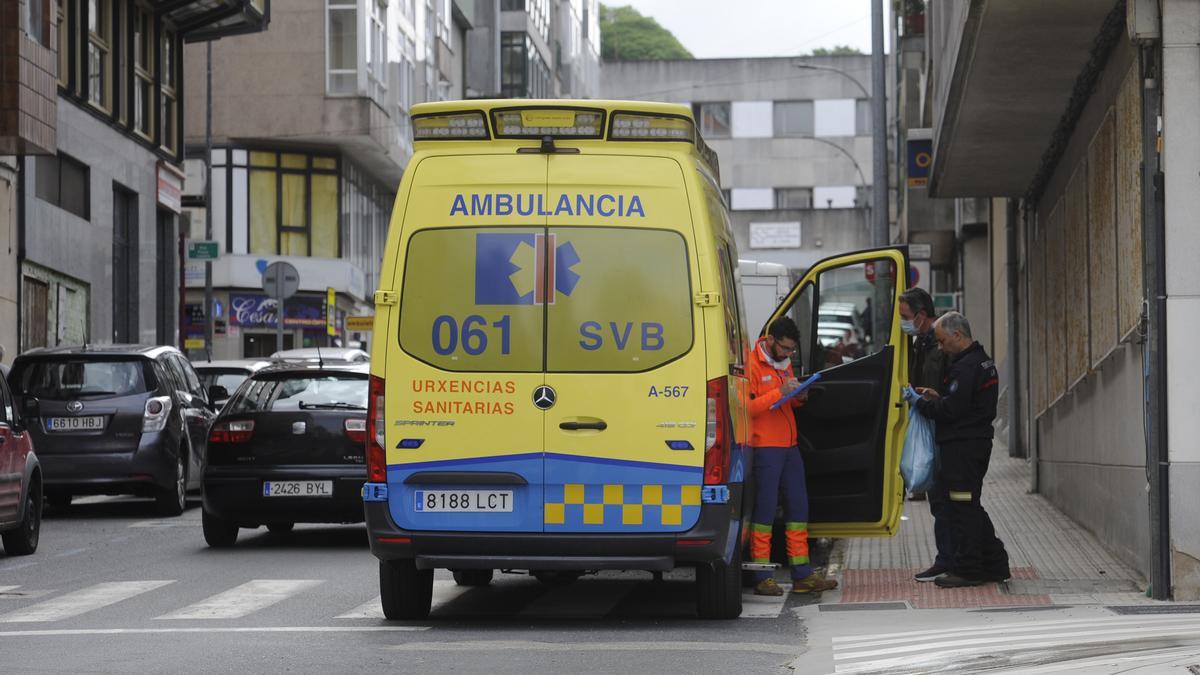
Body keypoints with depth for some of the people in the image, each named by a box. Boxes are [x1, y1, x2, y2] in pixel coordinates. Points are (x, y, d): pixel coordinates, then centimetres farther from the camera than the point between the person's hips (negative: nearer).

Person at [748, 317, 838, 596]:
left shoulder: (784, 363, 16)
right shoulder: (752, 364, -10)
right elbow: (745, 407, -19)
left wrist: (799, 398, 4)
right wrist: (779, 393, -24)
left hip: (790, 446, 9)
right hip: (765, 447, -9)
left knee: (798, 507, 9)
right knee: (765, 508, -5)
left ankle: (802, 575, 13)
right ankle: (762, 578, 0)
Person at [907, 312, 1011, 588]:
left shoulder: (966, 367, -17)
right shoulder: (983, 362, 17)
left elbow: (950, 410, -20)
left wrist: (919, 402, -7)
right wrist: (937, 397, 12)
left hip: (962, 447, -10)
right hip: (977, 443, 11)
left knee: (962, 507, -5)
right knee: (970, 506, 17)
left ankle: (966, 569, -2)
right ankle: (994, 564, 20)